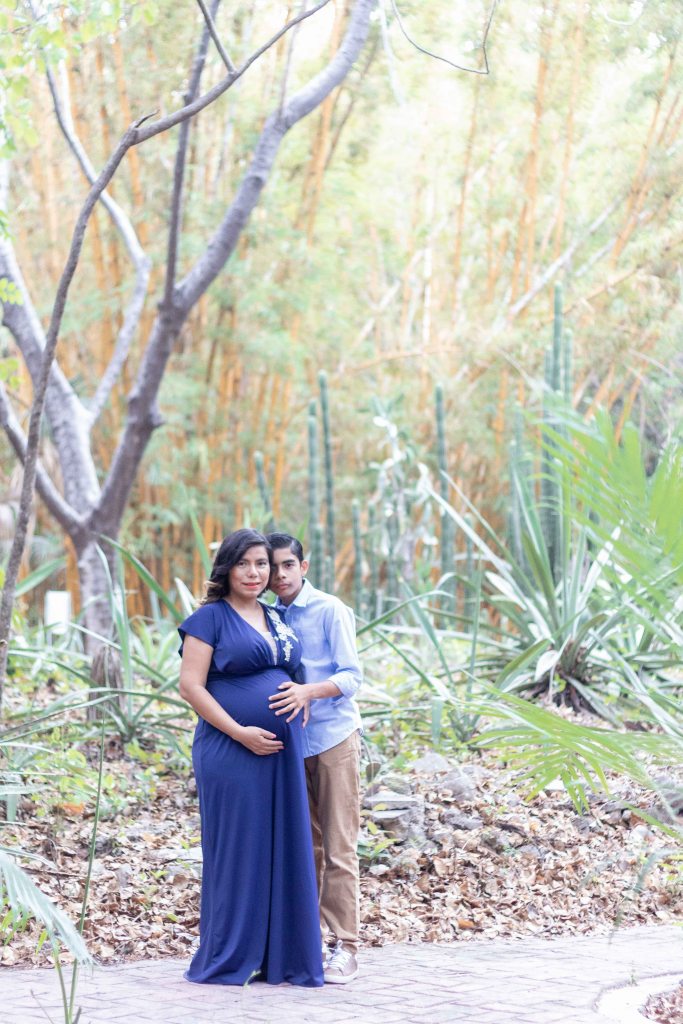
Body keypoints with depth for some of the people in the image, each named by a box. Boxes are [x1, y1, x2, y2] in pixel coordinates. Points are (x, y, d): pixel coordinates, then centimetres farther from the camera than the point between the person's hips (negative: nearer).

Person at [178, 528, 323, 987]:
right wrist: (241, 732, -15)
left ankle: (277, 954, 14)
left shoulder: (277, 619, 16)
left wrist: (302, 712, 7)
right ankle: (228, 958, 7)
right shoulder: (210, 618, -4)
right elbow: (191, 685, -10)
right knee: (235, 847, -1)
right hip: (231, 752, -6)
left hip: (282, 752, 6)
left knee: (282, 848, 6)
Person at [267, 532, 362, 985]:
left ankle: (345, 946, -3)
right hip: (291, 741, 5)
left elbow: (351, 676, -9)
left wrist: (308, 692, -27)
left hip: (334, 738, -5)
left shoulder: (330, 610, -5)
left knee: (339, 848, -5)